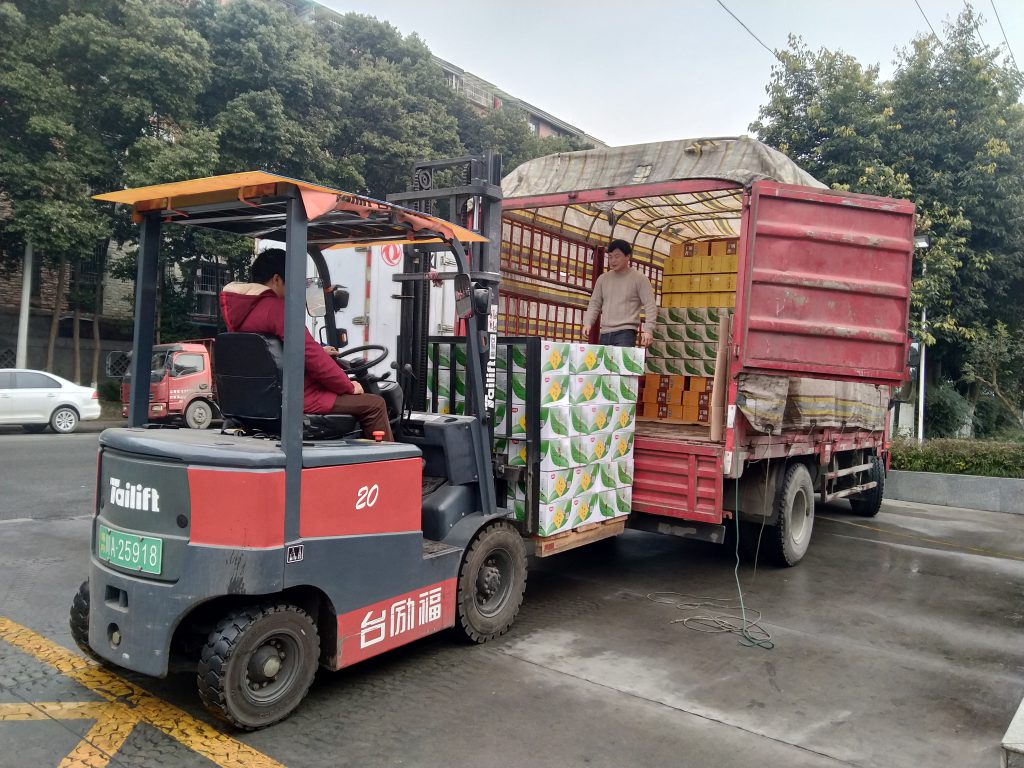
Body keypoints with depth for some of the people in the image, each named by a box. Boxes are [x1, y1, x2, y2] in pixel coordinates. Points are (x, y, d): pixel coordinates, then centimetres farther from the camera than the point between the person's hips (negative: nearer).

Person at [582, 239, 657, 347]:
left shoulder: (639, 279, 2)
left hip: (626, 333, -4)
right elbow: (595, 304, 16)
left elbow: (650, 306, -3)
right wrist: (587, 323, -1)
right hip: (605, 333, 5)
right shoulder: (603, 279, 15)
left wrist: (648, 330, -15)